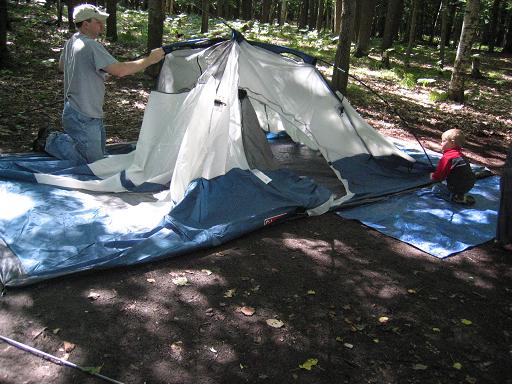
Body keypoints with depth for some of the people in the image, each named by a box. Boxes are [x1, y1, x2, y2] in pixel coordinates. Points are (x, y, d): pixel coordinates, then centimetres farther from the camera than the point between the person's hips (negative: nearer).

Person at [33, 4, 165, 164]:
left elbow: (61, 66, 24)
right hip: (83, 119, -10)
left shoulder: (71, 42, 8)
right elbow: (120, 71, -30)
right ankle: (50, 142, 6)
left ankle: (55, 138, 22)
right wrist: (149, 60, -23)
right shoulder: (91, 46, -23)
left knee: (100, 154, 23)